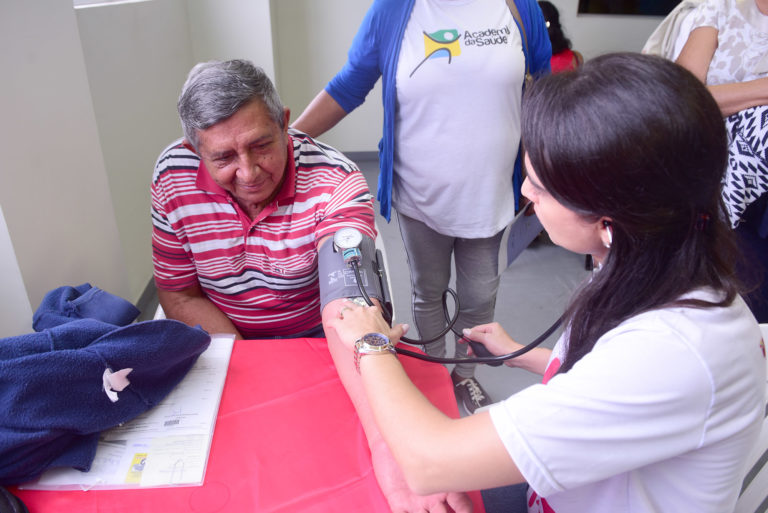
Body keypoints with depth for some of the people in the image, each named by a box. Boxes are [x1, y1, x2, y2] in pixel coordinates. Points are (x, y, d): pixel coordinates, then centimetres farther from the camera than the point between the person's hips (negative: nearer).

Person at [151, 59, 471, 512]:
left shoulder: (335, 182, -26)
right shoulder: (173, 178, -15)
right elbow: (179, 297, -6)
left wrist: (385, 443, -52)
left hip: (314, 339, -1)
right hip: (224, 342, 2)